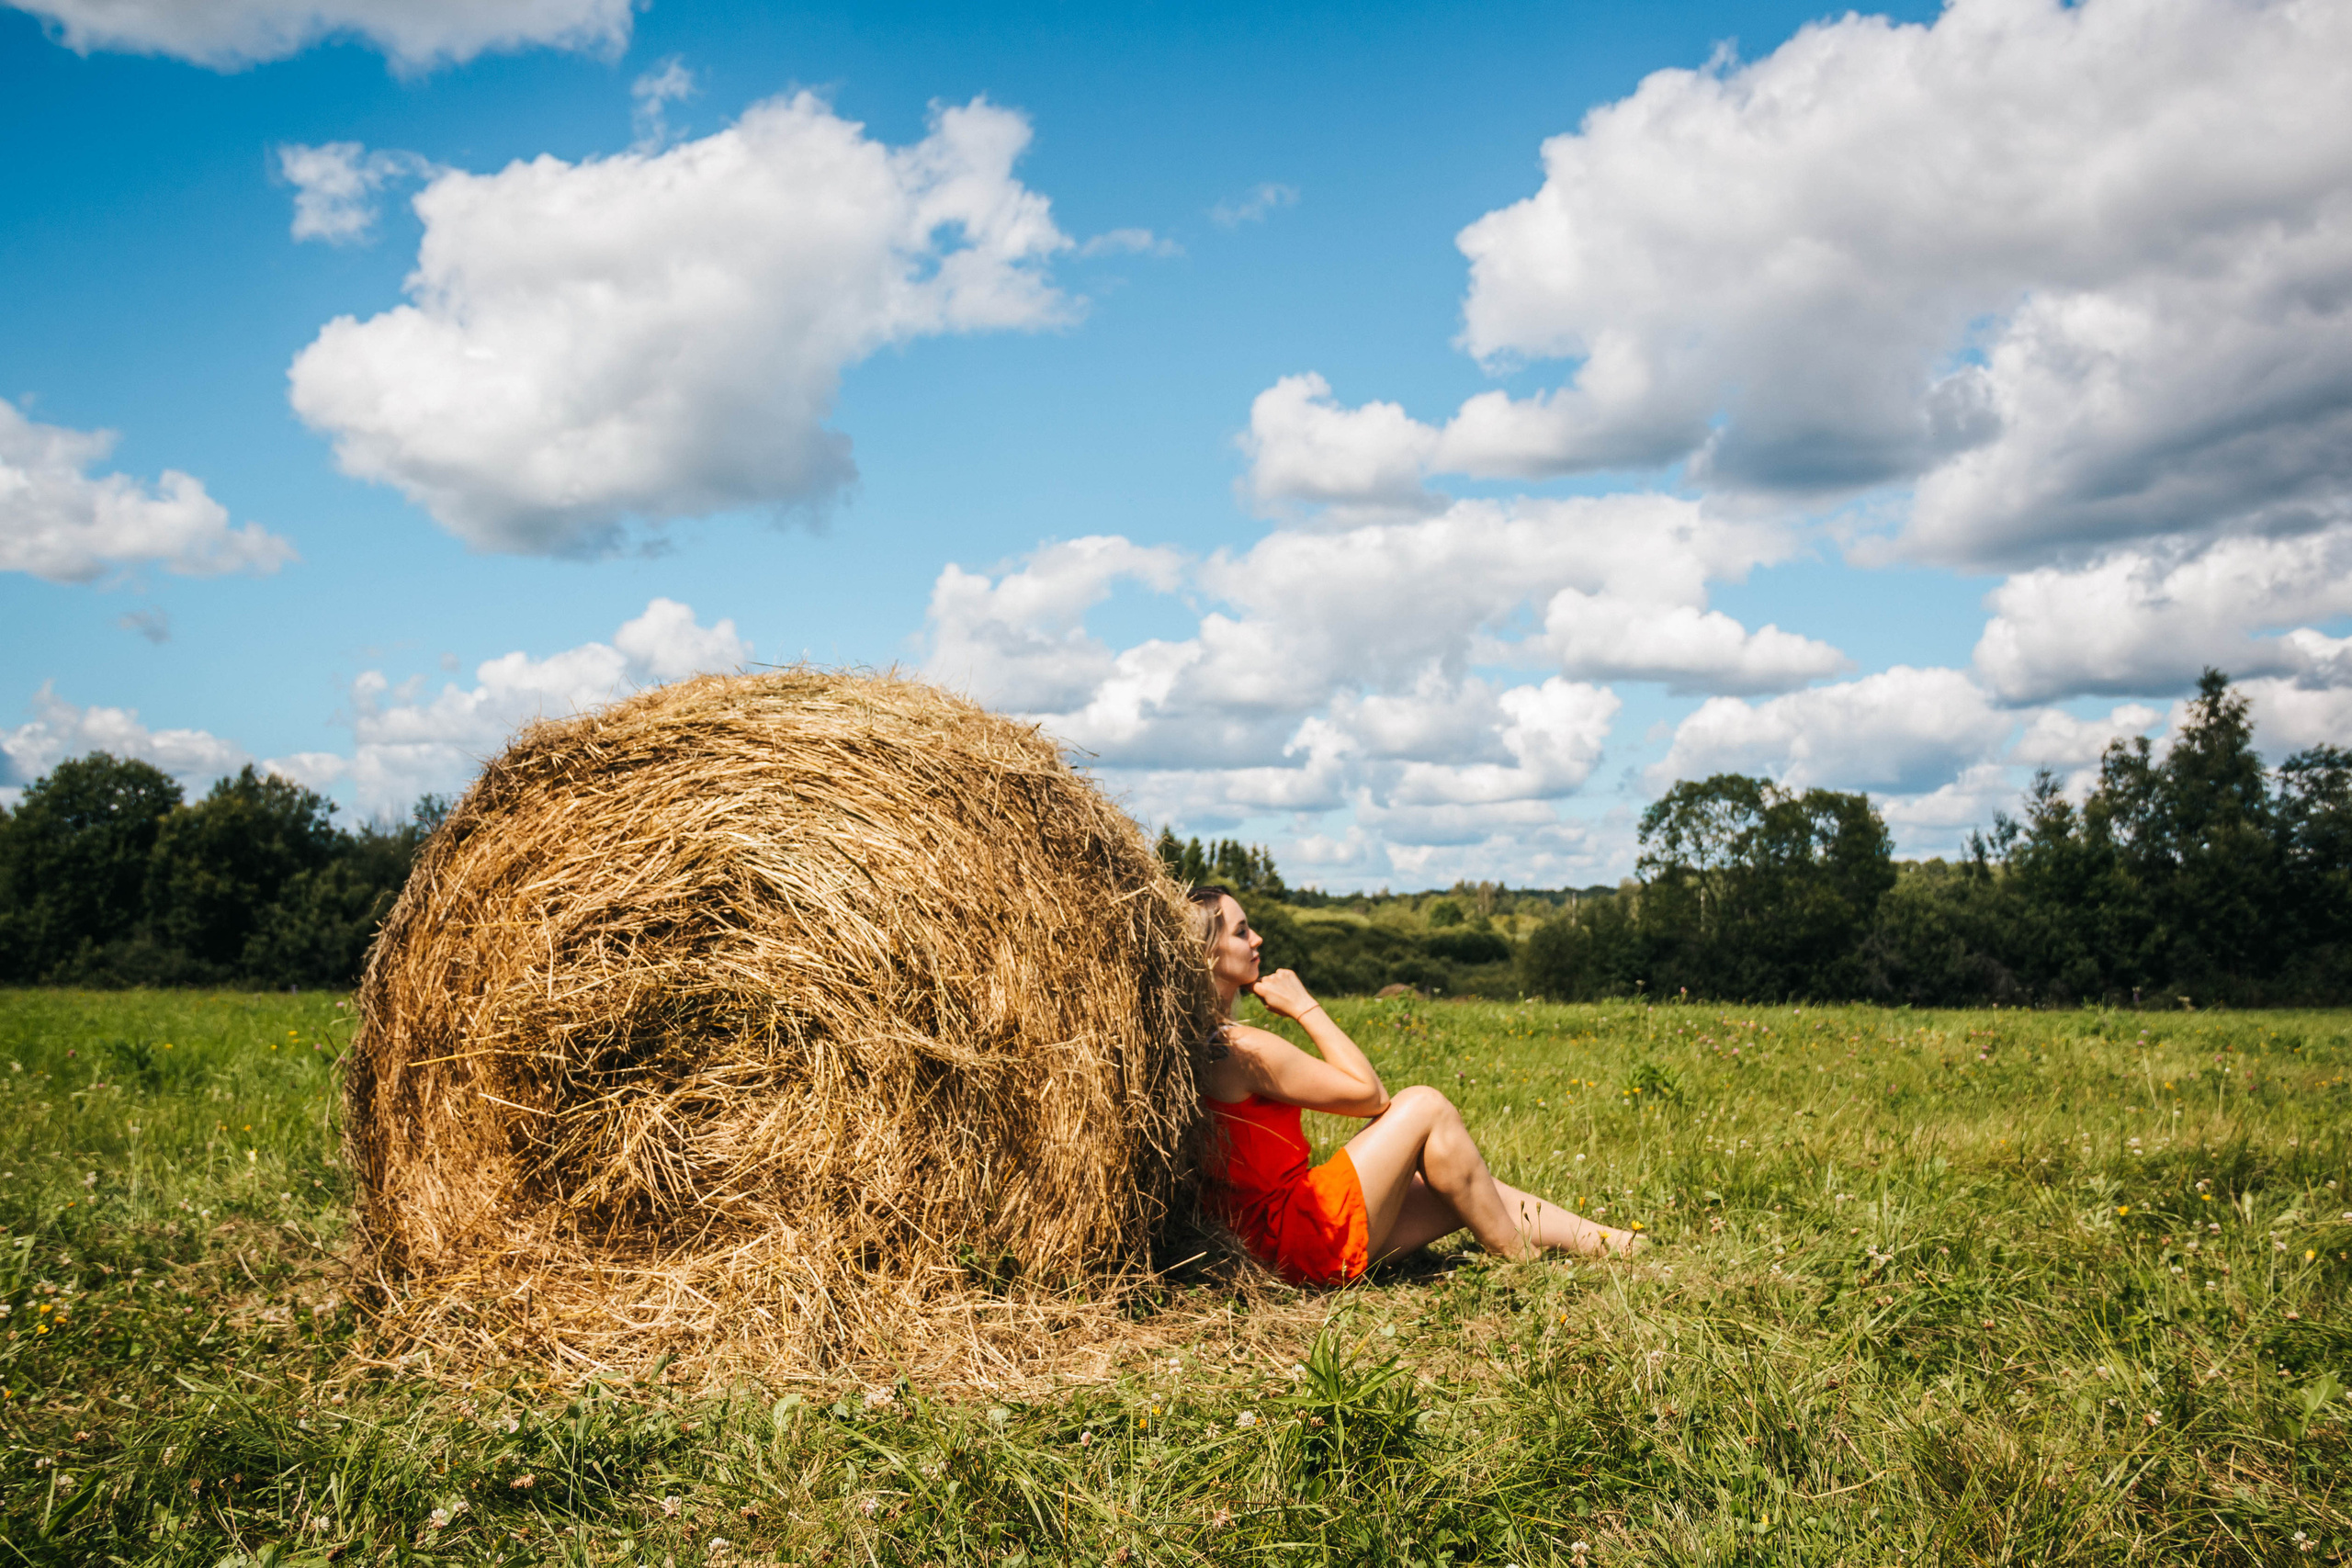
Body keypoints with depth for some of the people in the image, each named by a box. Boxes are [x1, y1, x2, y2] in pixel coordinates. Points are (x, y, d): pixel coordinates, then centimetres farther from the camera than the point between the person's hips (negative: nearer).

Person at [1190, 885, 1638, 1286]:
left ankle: (1613, 1246, 21)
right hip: (1309, 1243, -10)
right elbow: (1369, 1093, -12)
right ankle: (1515, 1254, 9)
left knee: (1472, 1192, 14)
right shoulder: (1243, 1047, -20)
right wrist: (1305, 1007, -4)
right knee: (1424, 1105, -5)